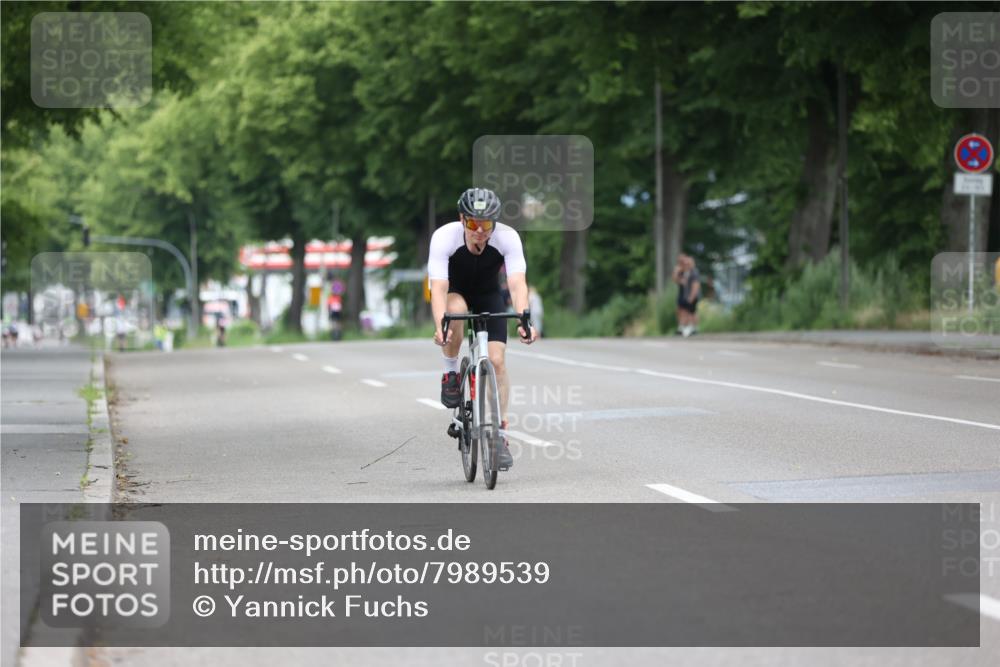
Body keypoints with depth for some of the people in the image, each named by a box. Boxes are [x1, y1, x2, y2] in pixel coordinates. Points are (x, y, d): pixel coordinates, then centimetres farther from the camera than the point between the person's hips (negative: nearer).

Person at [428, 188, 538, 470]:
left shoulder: (508, 237, -30)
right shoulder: (444, 237, -33)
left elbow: (517, 283, -38)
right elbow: (438, 288, -40)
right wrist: (440, 326, -57)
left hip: (488, 296, 1)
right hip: (454, 292, -1)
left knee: (497, 361, -13)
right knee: (456, 311, -37)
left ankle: (499, 433, -1)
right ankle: (451, 372, -12)